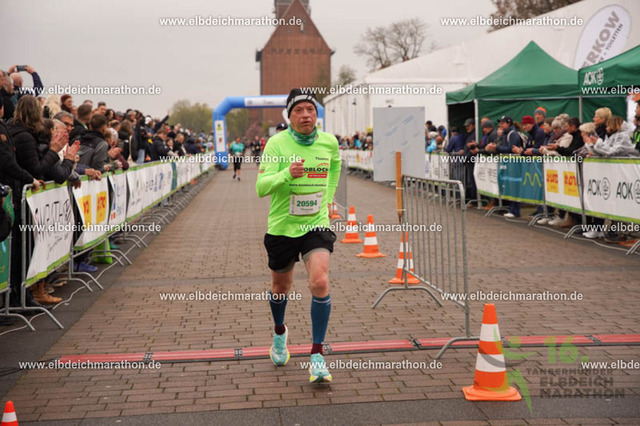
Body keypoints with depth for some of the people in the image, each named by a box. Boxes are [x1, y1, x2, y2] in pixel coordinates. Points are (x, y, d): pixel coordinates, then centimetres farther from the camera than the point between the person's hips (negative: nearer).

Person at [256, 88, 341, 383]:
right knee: (281, 286, 16)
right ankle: (279, 332, 48)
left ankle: (317, 354, -7)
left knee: (320, 283, -18)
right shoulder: (277, 143, -13)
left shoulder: (329, 142, -3)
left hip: (316, 224, 1)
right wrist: (287, 174, -39)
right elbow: (261, 187, -21)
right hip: (282, 226, -1)